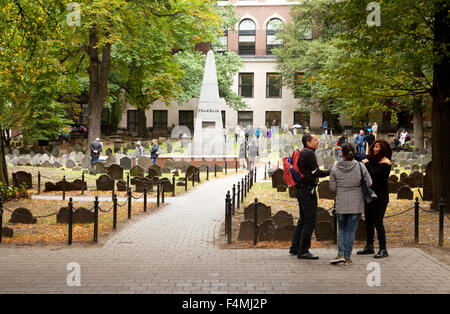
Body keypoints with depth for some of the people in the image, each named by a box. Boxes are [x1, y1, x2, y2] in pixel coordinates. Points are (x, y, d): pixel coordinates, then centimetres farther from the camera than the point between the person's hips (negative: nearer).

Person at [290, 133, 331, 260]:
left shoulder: (301, 153, 16)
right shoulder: (309, 153, -13)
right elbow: (316, 172, -16)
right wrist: (330, 172, -5)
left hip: (300, 189, 10)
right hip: (308, 189, -10)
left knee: (303, 219, 16)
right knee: (310, 221, -7)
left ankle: (295, 248, 20)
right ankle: (303, 251, -6)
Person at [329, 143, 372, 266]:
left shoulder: (335, 168, -6)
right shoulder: (360, 166, -7)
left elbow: (332, 187, -2)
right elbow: (369, 183, -2)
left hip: (341, 203, 0)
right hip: (356, 203, 0)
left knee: (341, 229, 16)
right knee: (351, 230, 7)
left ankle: (341, 254, 1)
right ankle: (347, 258, 9)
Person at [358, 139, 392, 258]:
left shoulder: (386, 163, -12)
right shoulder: (372, 159, 10)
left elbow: (374, 175, -21)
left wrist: (367, 164, -13)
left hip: (380, 196, -8)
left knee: (377, 222, -8)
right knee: (368, 220, 12)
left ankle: (383, 249, -1)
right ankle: (369, 246, 23)